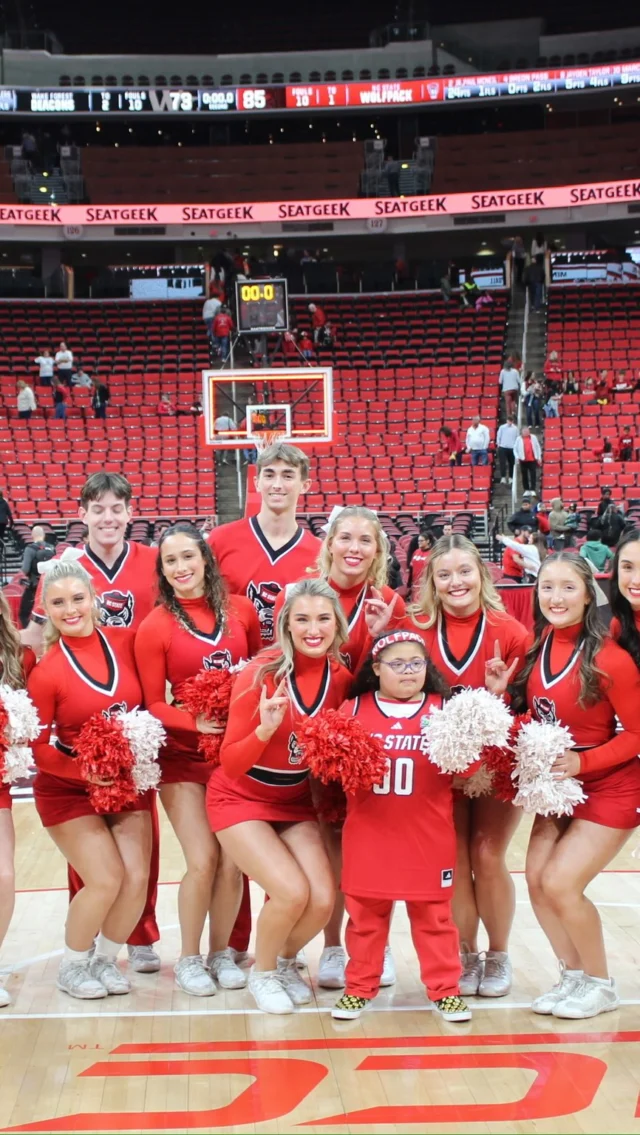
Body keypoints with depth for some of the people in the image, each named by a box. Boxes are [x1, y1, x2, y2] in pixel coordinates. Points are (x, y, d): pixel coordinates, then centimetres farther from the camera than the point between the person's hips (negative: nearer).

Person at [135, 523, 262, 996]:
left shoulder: (240, 610, -1)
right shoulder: (156, 625, -7)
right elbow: (154, 703, -4)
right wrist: (194, 721, -21)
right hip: (183, 756, -2)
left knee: (233, 861, 2)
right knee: (202, 860, -6)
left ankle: (221, 953, 23)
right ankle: (189, 959, 16)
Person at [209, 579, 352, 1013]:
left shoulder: (341, 676, -9)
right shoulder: (261, 674, -22)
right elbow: (230, 764, -20)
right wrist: (265, 729, -37)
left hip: (296, 801, 4)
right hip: (242, 800, -4)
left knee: (323, 900, -12)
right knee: (292, 892, -21)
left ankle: (287, 961, 22)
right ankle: (263, 973, 10)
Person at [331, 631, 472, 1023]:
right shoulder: (355, 709, 3)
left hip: (428, 838, -1)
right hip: (369, 836, 1)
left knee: (434, 915, 9)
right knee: (365, 914, 11)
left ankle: (445, 988, 22)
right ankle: (360, 987, 25)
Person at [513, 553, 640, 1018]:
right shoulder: (537, 647, -3)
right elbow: (531, 715, 7)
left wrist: (582, 762, -23)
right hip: (558, 786, 6)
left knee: (561, 884, -10)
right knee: (537, 878, 0)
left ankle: (601, 984, 13)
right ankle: (573, 975, 21)